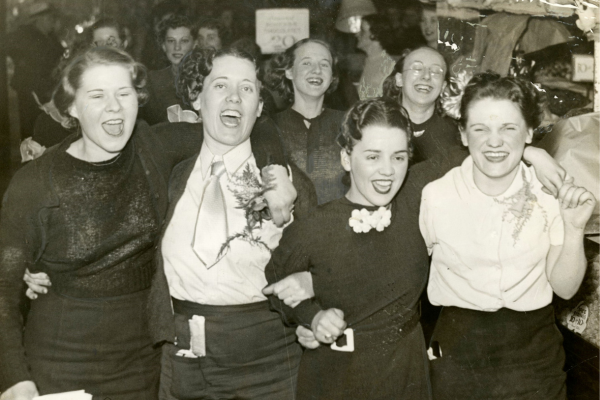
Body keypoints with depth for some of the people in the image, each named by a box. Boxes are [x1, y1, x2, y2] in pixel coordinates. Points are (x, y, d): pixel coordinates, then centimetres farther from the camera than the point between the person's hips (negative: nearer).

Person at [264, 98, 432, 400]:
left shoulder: (418, 206, -12)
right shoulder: (312, 229, -17)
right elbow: (275, 286, 0)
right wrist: (312, 316, -20)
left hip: (406, 371, 3)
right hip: (334, 375, -3)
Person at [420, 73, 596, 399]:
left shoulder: (552, 196, -7)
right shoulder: (435, 196, -12)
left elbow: (564, 287, -4)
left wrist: (575, 229, -17)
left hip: (534, 352, 1)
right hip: (457, 351, -1)